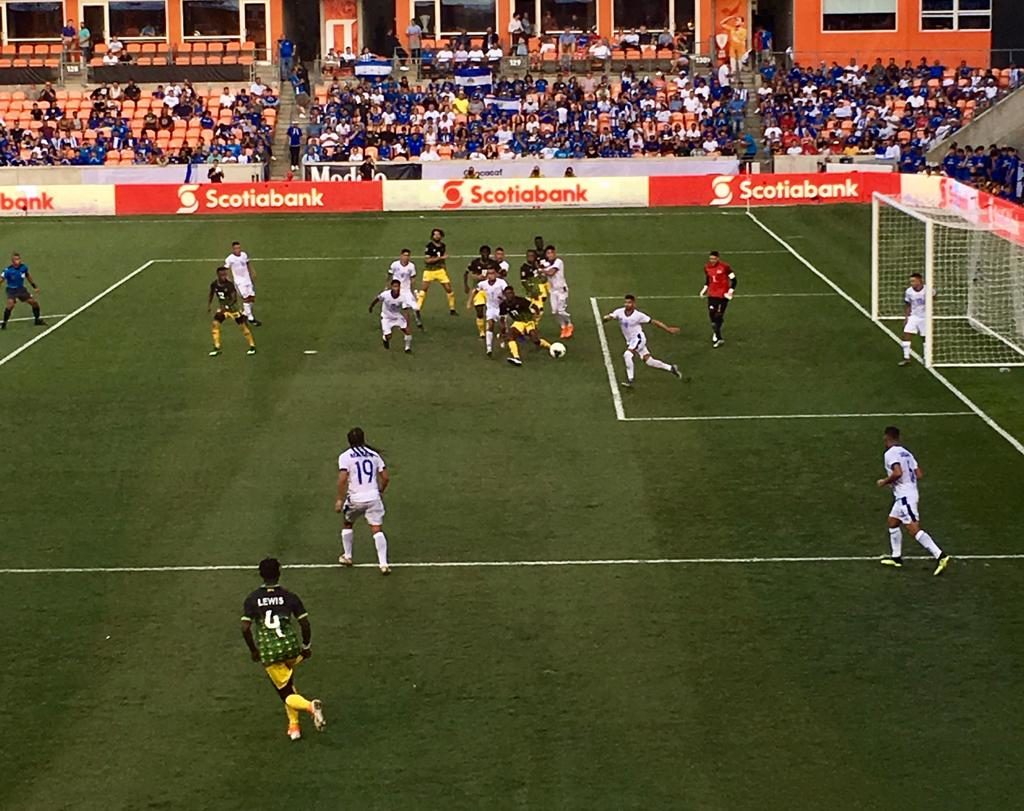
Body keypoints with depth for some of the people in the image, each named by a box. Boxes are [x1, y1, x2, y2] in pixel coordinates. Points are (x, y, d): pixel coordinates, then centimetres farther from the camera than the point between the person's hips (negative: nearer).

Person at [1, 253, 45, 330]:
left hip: (21, 289, 5)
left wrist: (35, 286, 16)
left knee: (34, 302, 4)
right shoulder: (8, 270, -22)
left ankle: (37, 320, 27)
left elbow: (28, 276, 11)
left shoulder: (23, 267, -8)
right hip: (11, 290, -5)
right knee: (10, 304, -28)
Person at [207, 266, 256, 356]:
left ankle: (252, 346, 14)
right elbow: (211, 295, 10)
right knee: (215, 325, -5)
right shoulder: (214, 285, -11)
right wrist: (208, 306, 9)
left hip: (233, 307, -4)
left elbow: (234, 299, -29)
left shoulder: (229, 285, -25)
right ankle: (217, 348, 6)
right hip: (222, 308, 4)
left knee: (243, 326, 0)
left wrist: (227, 306, -39)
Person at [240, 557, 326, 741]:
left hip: (268, 652, -2)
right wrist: (306, 647, 12)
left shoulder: (252, 599, 0)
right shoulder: (289, 596, 0)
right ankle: (293, 725, 26)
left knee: (287, 693, 7)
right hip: (290, 647, 2)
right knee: (288, 683, 29)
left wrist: (253, 650, 9)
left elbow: (245, 628, -6)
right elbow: (305, 624, -3)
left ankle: (310, 706, -24)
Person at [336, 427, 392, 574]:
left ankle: (347, 556, 33)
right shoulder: (374, 455, 9)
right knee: (377, 530, 1)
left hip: (355, 499, -2)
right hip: (373, 497, 2)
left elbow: (342, 479, -13)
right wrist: (380, 491, 25)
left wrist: (340, 499, -8)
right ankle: (383, 563, -9)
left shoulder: (345, 456, -2)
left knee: (347, 524, 24)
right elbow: (386, 478, 8)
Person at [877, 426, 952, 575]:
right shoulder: (906, 453, 13)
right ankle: (896, 557, 30)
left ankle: (940, 556, -20)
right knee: (892, 522, 23)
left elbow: (897, 473, -26)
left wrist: (884, 482, -10)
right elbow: (919, 474, 11)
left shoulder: (890, 453, -11)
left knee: (914, 528, -12)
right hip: (910, 491, 10)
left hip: (904, 496, -10)